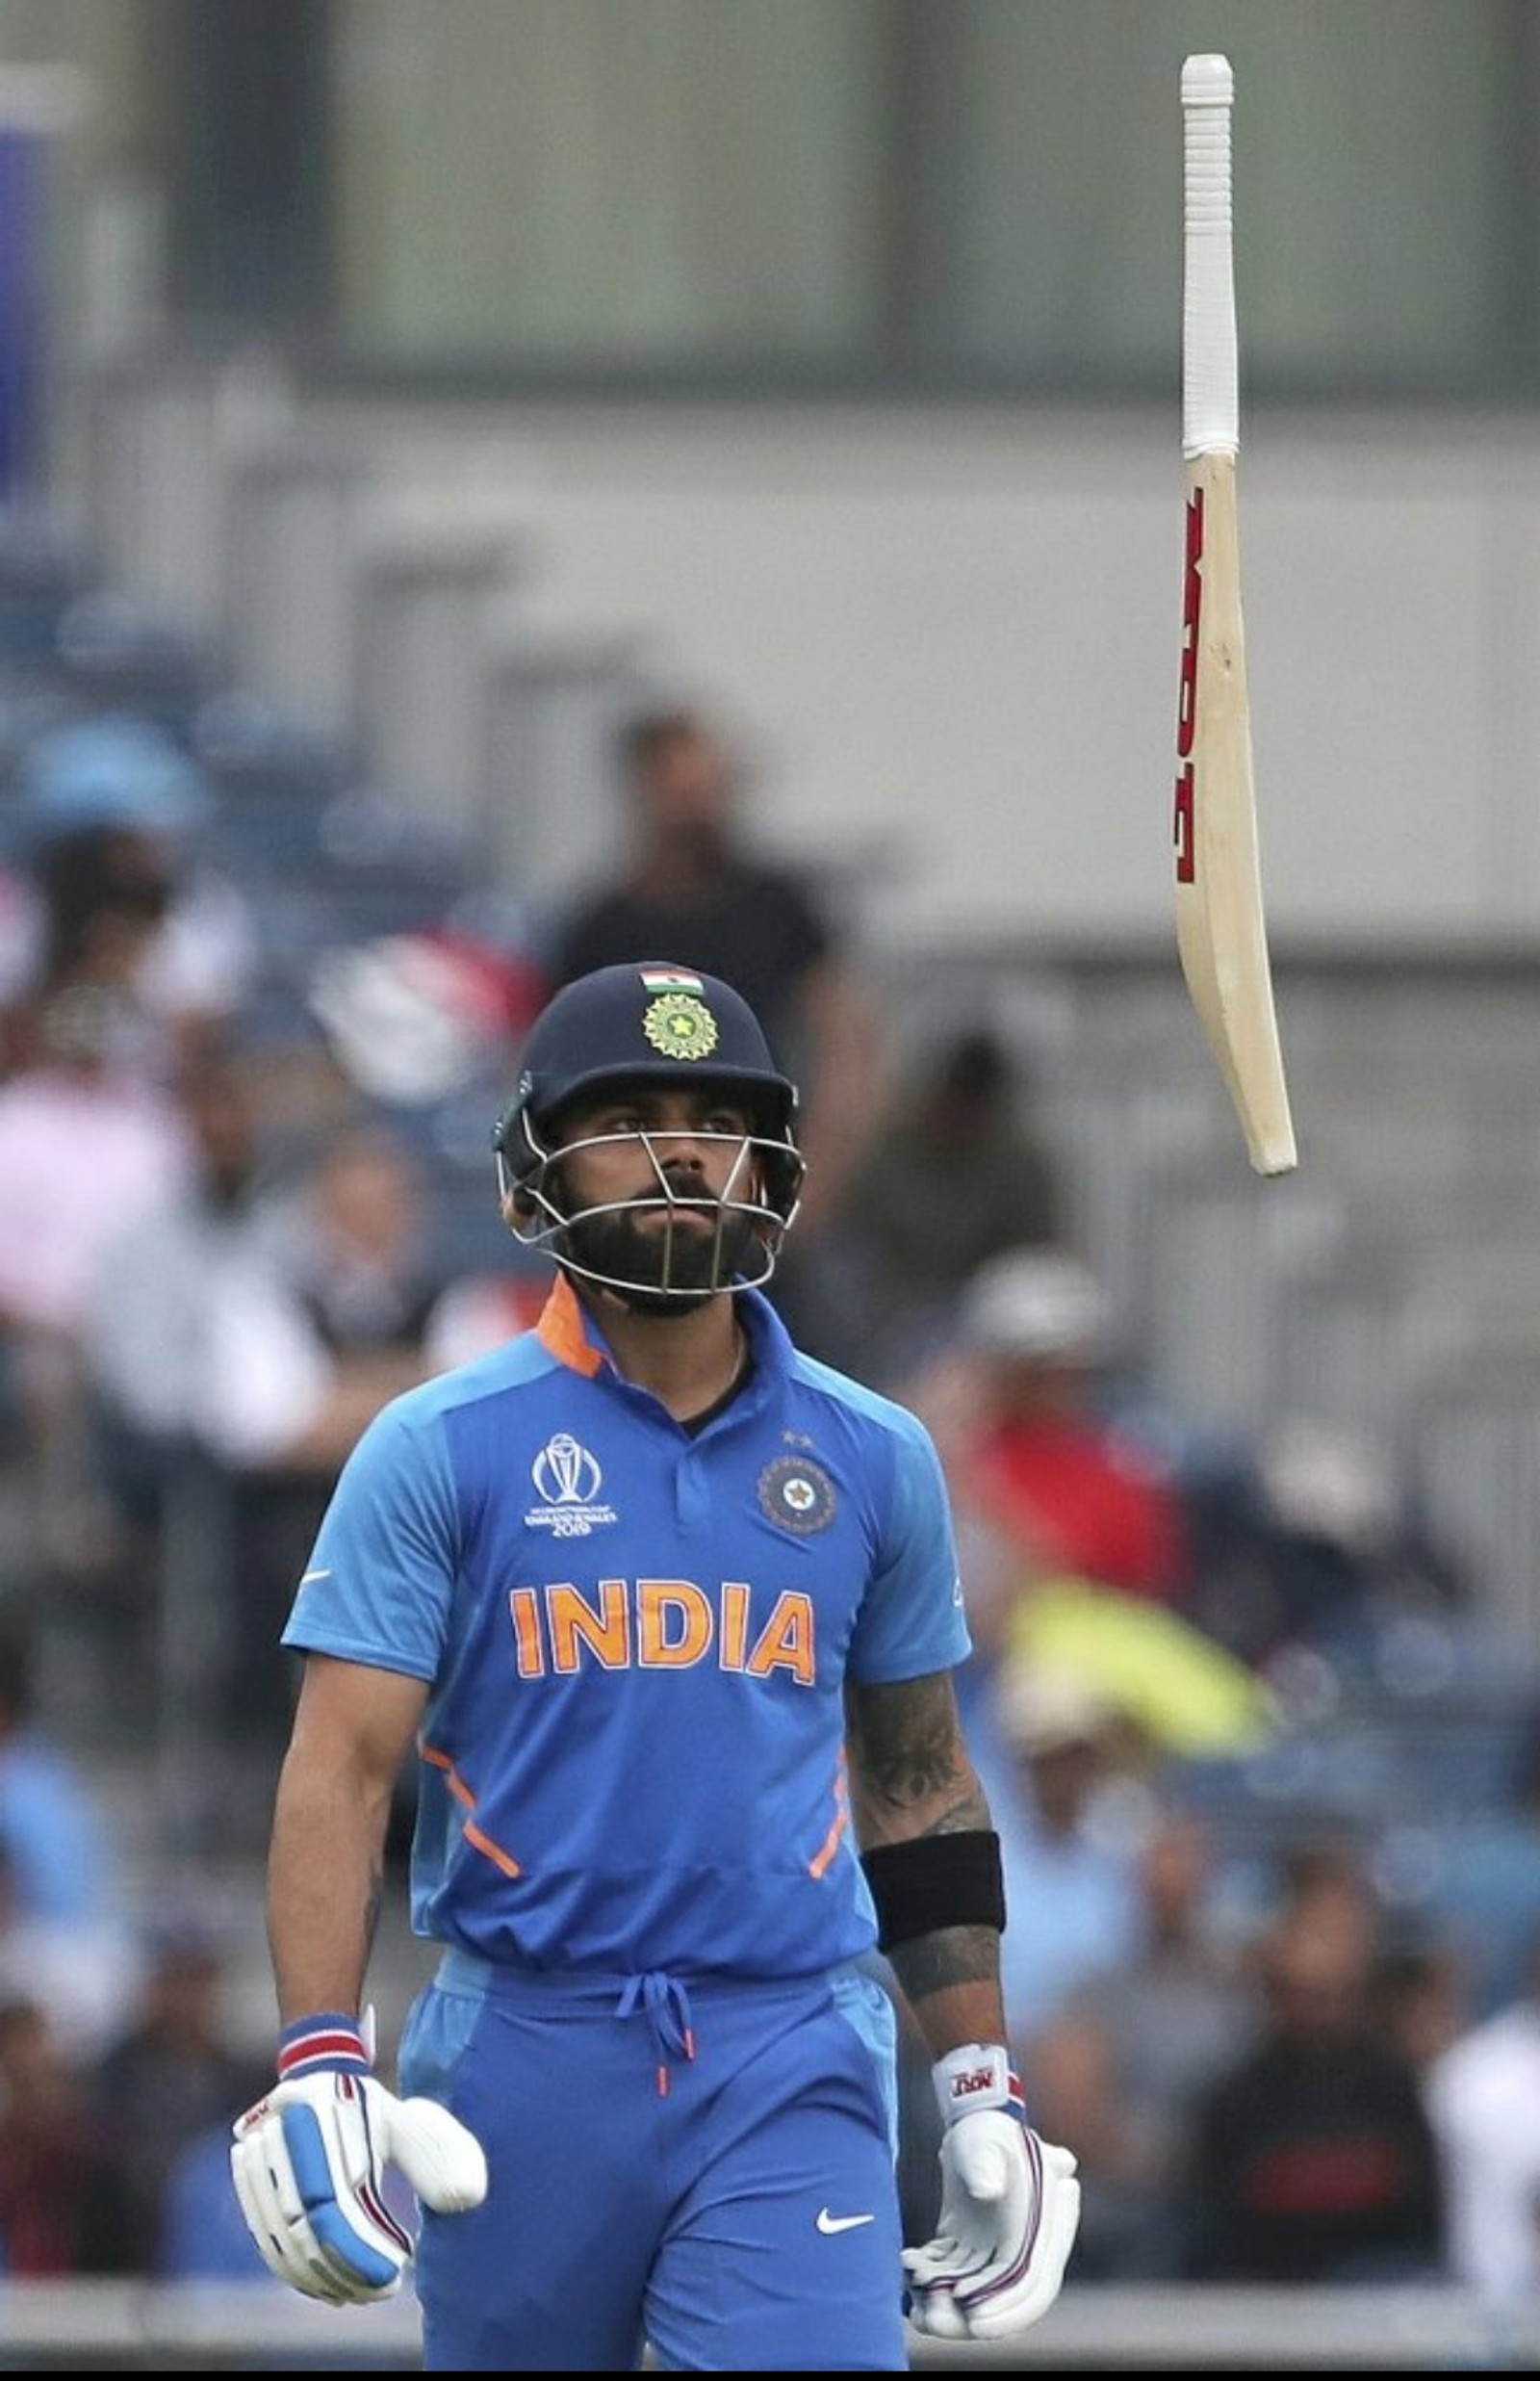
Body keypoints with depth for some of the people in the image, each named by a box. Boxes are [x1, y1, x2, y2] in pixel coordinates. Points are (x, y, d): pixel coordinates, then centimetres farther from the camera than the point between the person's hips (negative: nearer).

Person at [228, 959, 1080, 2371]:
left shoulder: (874, 1461, 10)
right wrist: (317, 2065, -18)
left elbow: (919, 1782, 18)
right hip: (522, 2061, -1)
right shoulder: (439, 1455, 1)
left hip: (791, 2078, 1)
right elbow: (340, 1773, -5)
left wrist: (981, 2094, 14)